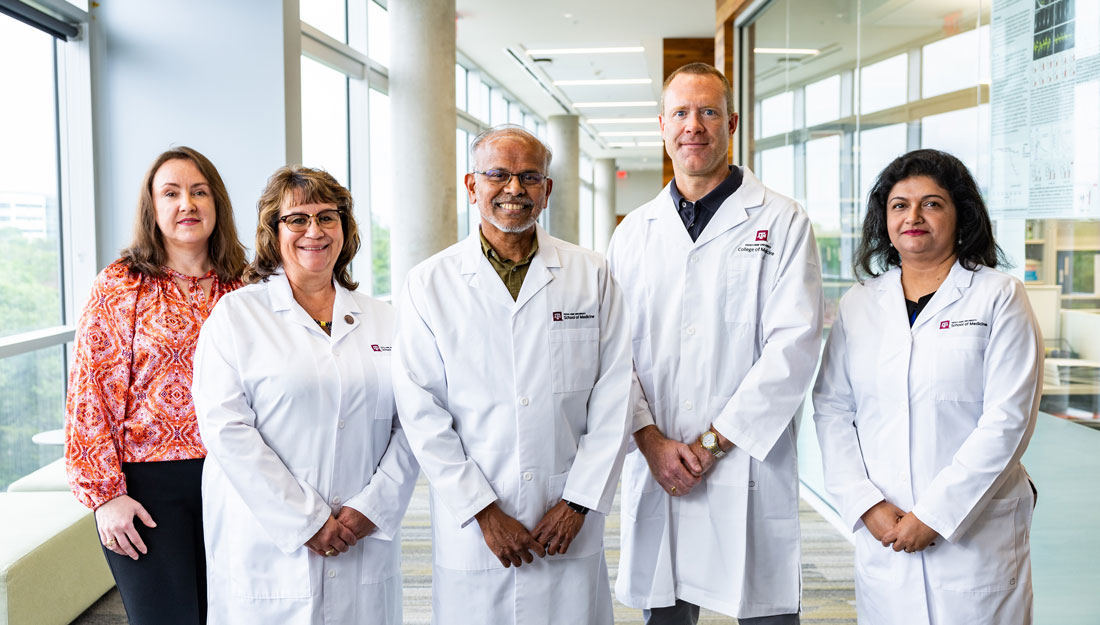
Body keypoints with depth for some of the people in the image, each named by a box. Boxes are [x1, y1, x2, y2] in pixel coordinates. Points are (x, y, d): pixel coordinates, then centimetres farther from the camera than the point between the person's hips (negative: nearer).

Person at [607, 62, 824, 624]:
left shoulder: (781, 222, 1)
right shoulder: (634, 232, 12)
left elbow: (794, 345, -8)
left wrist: (713, 441, -12)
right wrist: (651, 440, -7)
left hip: (750, 474, -3)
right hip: (654, 472, 3)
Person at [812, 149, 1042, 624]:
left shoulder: (999, 297, -1)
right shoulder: (859, 304, 8)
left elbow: (1007, 420, -9)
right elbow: (831, 410, 5)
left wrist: (933, 515, -13)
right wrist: (867, 505, -8)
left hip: (976, 534, -2)